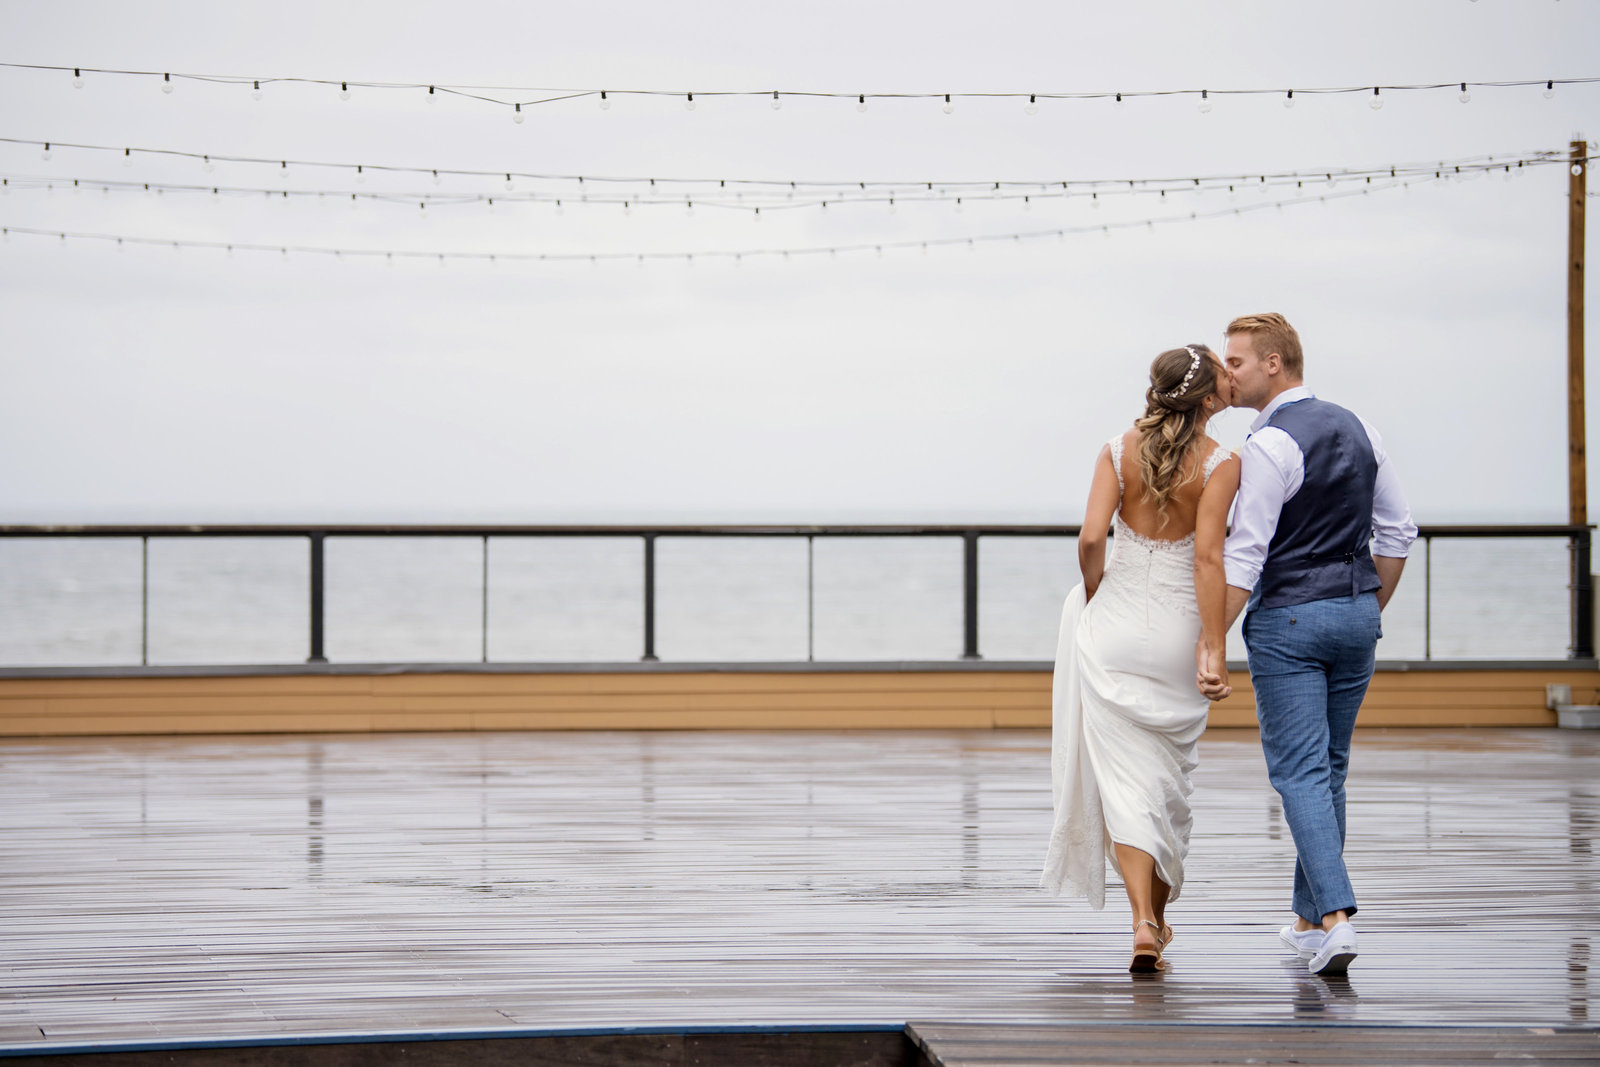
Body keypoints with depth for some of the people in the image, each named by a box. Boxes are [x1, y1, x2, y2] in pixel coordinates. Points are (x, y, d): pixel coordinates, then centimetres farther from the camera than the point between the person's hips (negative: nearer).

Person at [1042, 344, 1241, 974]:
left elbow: (1092, 537, -11)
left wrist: (1096, 596, 8)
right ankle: (1158, 913, 29)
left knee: (1125, 777, 0)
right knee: (1169, 774, 17)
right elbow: (1208, 556, -16)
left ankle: (1142, 921, -13)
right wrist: (1214, 647, -15)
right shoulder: (1220, 464, -8)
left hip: (1114, 622, 1)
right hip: (1176, 631, -1)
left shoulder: (1119, 450, -1)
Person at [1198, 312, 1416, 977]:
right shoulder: (1355, 429, 9)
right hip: (1356, 611, 7)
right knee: (1330, 770, 15)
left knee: (1299, 772, -7)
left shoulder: (1271, 444, -15)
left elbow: (1244, 554, -19)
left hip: (1288, 621, -7)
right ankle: (1311, 918, 22)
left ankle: (1336, 916, -20)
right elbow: (1398, 532, 13)